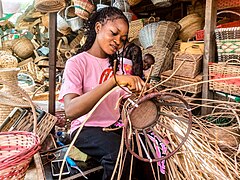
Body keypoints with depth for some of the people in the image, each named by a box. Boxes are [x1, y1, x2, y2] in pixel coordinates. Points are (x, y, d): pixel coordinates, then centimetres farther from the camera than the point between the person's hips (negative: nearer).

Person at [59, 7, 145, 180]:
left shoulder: (117, 64, 11)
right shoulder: (77, 63, -10)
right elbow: (71, 110, -27)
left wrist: (142, 91, -15)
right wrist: (114, 80, -34)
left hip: (116, 125, 6)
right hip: (87, 128, -5)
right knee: (120, 152, -32)